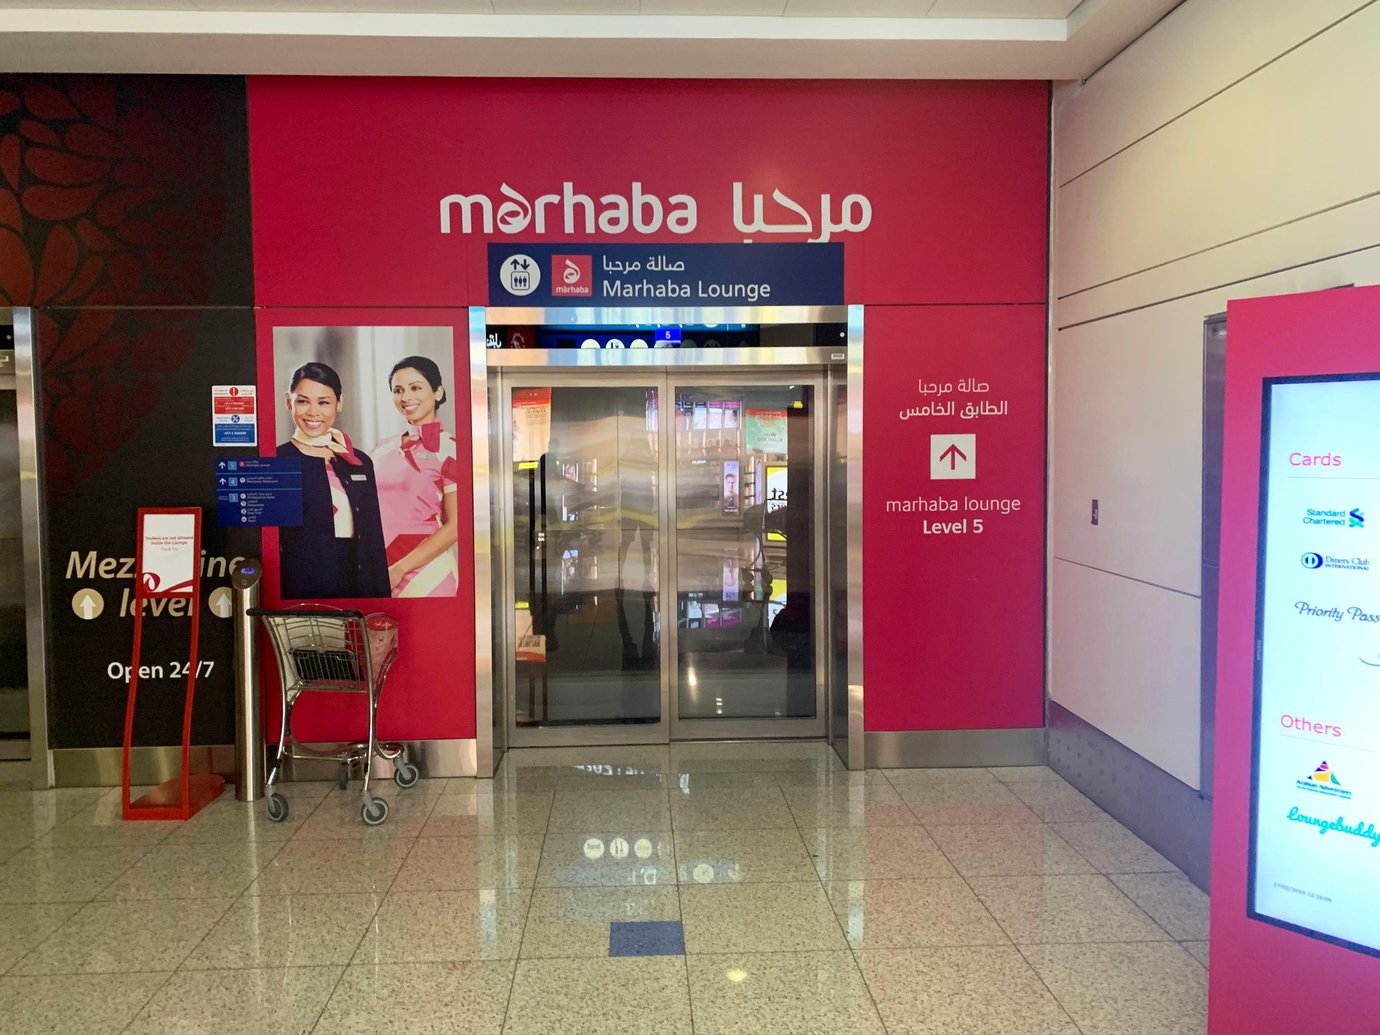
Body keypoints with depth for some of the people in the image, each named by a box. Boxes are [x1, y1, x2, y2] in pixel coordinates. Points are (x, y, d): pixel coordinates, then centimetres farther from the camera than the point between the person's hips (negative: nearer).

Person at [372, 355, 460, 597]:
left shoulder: (449, 449, -7)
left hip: (424, 571, -5)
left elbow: (455, 526, -11)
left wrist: (399, 570, -15)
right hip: (379, 574, 5)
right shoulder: (384, 449, 9)